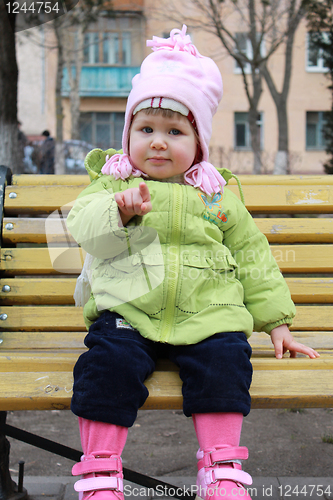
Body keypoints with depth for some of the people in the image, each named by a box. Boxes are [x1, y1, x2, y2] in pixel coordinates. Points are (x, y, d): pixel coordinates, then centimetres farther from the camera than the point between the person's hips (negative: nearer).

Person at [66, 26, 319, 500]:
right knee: (109, 361, -26)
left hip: (207, 315, 1)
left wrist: (276, 324, 16)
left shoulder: (218, 195, 13)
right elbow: (82, 225, -5)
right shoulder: (113, 182, 11)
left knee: (225, 360, -24)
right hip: (126, 314, -1)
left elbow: (253, 259, 18)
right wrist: (120, 209, -26)